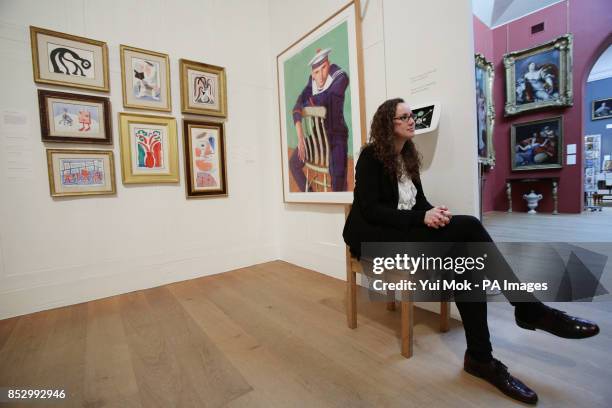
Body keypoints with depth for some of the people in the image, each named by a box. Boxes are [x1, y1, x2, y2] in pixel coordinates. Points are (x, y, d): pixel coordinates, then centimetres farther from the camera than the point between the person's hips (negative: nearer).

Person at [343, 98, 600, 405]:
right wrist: (421, 218, -22)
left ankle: (480, 357, -13)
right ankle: (529, 308, -11)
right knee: (467, 227, -24)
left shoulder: (408, 156, 16)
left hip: (405, 231, 7)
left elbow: (419, 200, 13)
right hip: (374, 237, -7)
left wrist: (433, 212, -11)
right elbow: (371, 210, -16)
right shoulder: (370, 157, -7)